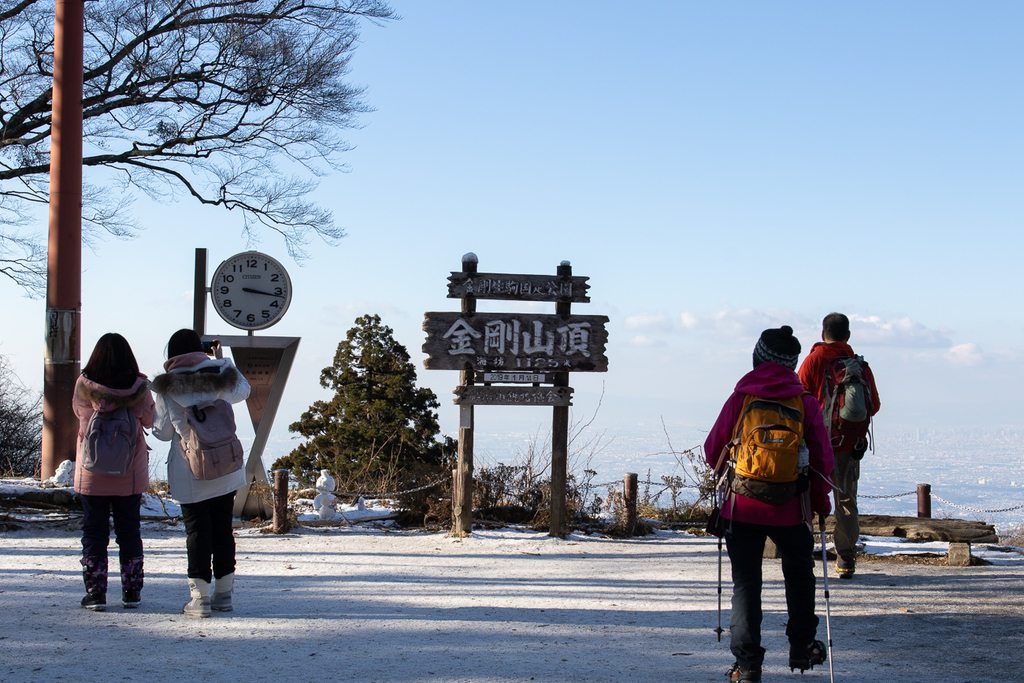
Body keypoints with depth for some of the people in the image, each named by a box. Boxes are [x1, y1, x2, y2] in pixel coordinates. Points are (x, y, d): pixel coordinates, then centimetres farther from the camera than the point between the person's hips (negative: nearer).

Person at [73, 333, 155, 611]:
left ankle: (95, 593, 6)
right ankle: (131, 592, 15)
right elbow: (148, 420, 3)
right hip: (130, 473, 1)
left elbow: (79, 411, 5)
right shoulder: (140, 388, -9)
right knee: (129, 530, 12)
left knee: (94, 531, 8)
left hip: (92, 471, -1)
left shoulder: (84, 386, -11)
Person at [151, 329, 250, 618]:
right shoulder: (221, 377, 0)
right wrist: (222, 359, 30)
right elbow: (243, 390, 23)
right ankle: (224, 594, 17)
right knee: (223, 529, 11)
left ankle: (200, 596, -2)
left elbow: (163, 432, -4)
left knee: (197, 531, 1)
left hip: (189, 474, -3)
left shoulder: (167, 388, -9)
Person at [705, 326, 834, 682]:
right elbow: (822, 459, -2)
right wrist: (820, 503, 11)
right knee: (799, 574, 23)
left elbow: (713, 451, -1)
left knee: (745, 583, 6)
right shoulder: (806, 403, -4)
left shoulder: (739, 400, -6)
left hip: (742, 506, -1)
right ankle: (802, 647, 33)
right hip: (790, 509, 1)